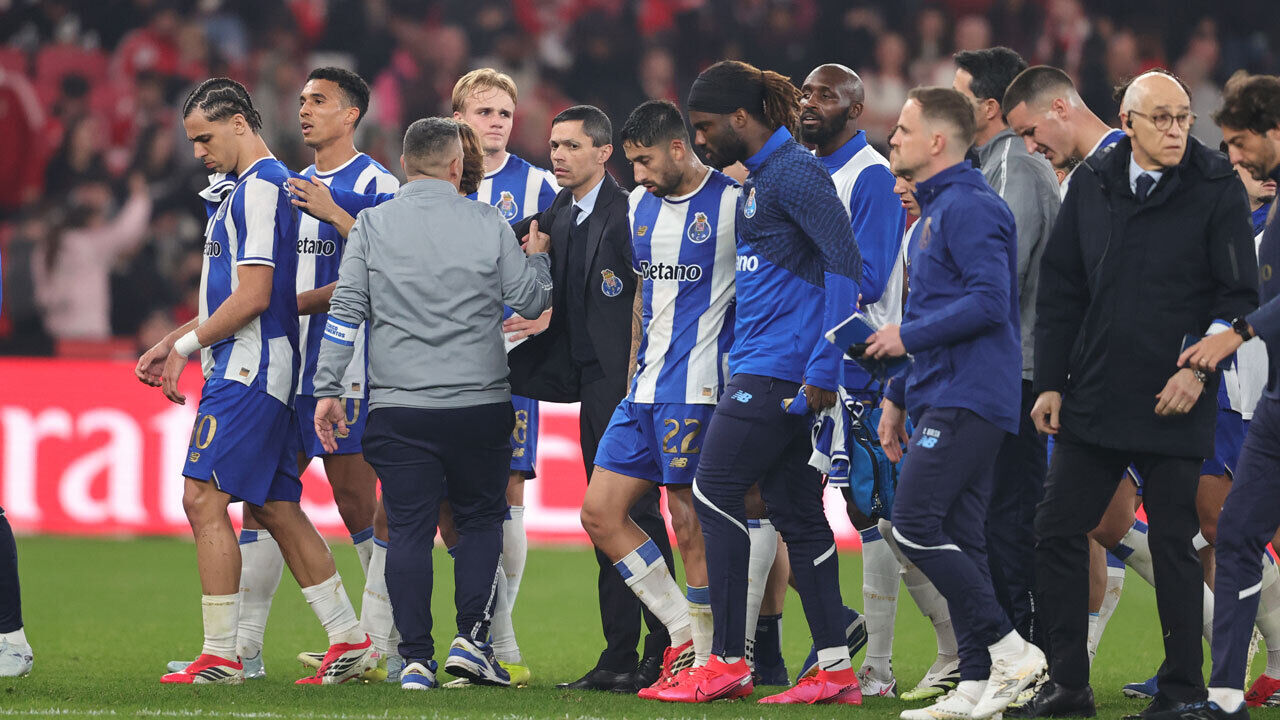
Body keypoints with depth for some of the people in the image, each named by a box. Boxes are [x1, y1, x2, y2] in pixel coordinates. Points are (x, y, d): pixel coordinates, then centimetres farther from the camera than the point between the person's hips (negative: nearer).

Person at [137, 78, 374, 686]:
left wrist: (187, 346, -11)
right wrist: (174, 340, 21)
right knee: (274, 508, 11)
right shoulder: (244, 190, 19)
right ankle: (350, 642, 13)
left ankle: (220, 656, -12)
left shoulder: (259, 189, -13)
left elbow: (253, 297, -19)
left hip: (247, 370, -10)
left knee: (205, 499, -11)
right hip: (253, 369, 10)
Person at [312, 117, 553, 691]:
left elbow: (345, 312, -2)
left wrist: (327, 390, 2)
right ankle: (470, 638, 1)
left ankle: (416, 659, -2)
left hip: (399, 407, 0)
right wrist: (538, 257, 26)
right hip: (480, 402, 0)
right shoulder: (489, 226, 0)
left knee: (408, 530, 2)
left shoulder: (372, 225, 1)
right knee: (481, 520, 14)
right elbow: (529, 302, 6)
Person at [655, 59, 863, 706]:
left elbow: (844, 260, -20)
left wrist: (823, 365, -23)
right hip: (766, 371, 10)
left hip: (776, 369, -10)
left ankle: (727, 662, -4)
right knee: (797, 512, 8)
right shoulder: (758, 178, 18)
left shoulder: (793, 172, -13)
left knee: (714, 494, -6)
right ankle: (835, 669, 7)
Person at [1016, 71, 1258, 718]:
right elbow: (1059, 288, 12)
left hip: (1174, 403, -4)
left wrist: (1199, 370, -15)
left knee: (1172, 543, 1)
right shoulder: (1092, 185, 7)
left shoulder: (1217, 190, -5)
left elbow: (1239, 296, -4)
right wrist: (1050, 383, 7)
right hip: (1093, 399, 4)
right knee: (1057, 531, 3)